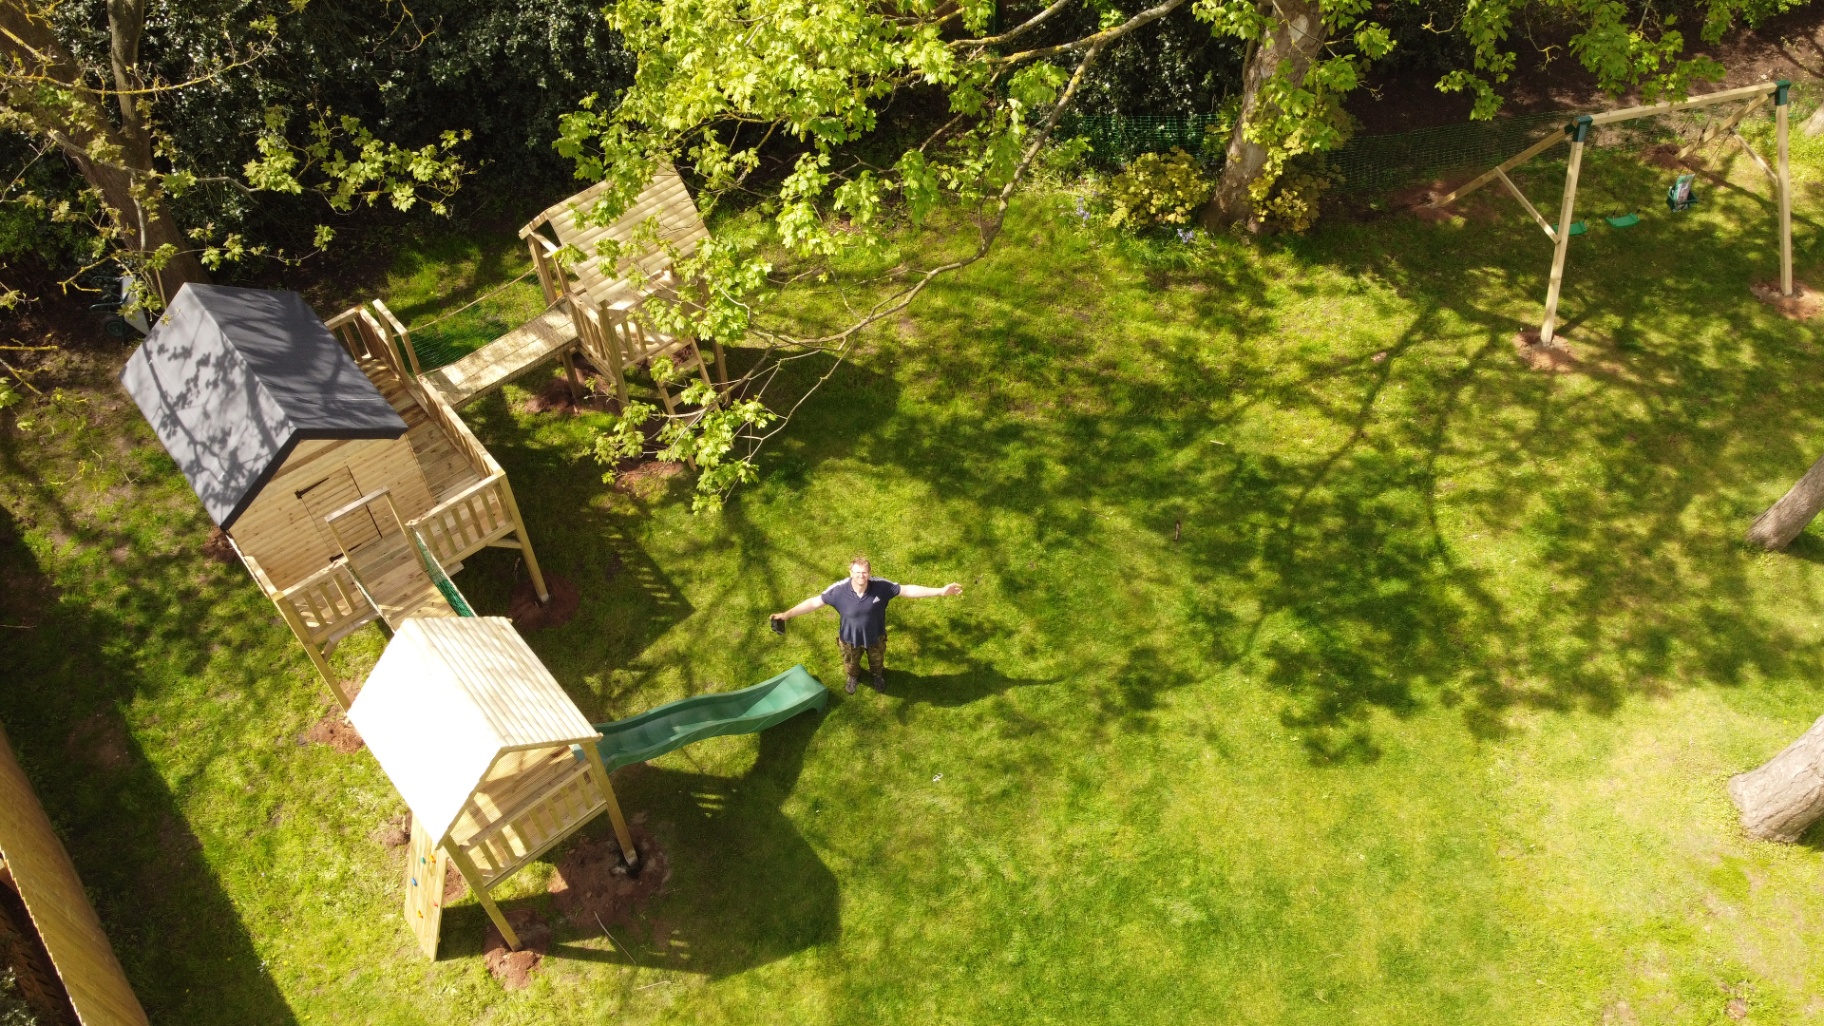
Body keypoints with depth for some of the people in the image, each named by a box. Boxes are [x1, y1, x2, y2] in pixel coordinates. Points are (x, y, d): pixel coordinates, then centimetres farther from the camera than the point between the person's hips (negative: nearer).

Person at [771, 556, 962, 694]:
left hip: (875, 636, 0)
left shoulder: (881, 586, -33)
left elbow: (908, 590, -26)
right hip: (850, 637, 0)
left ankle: (878, 676, 69)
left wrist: (941, 591, -29)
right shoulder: (839, 590, -34)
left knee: (877, 660, 32)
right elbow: (814, 602, -25)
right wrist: (786, 615, -28)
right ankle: (853, 677, 69)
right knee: (851, 662, 31)